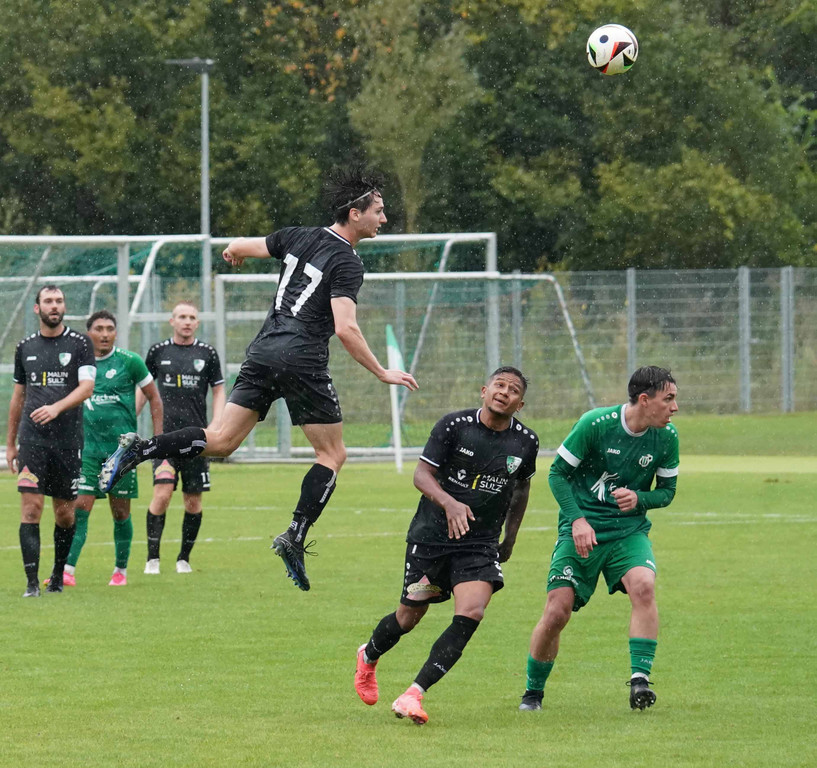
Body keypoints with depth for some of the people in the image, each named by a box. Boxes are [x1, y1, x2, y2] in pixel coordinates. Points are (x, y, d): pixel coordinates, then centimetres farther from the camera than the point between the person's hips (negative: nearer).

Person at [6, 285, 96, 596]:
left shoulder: (79, 344, 1)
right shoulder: (25, 348, 11)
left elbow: (86, 387, -9)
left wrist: (56, 408, -26)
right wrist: (10, 443, 18)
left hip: (67, 440, -1)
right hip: (32, 440, 1)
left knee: (65, 513, 6)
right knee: (31, 508, -10)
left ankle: (58, 575, 24)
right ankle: (32, 582, -12)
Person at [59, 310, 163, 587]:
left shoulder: (129, 362, -2)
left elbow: (154, 398, 6)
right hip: (88, 447, 2)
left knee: (120, 512, 5)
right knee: (79, 508, -9)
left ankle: (121, 570, 19)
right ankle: (68, 571, -15)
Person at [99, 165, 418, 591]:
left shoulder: (299, 237, 10)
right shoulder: (347, 264, -10)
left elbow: (238, 247, 19)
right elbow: (345, 328, -20)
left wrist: (234, 253, 45)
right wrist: (382, 373, -11)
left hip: (263, 350, 6)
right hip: (302, 360, -6)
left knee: (221, 441, 7)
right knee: (332, 453, 6)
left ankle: (140, 449, -10)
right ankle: (295, 536, -5)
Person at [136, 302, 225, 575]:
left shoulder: (207, 353, 6)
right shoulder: (158, 351, 6)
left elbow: (219, 390, 12)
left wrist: (215, 424, -2)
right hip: (165, 433, -1)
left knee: (193, 501, 3)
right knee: (162, 493, -15)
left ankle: (184, 558, 17)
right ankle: (152, 558, -9)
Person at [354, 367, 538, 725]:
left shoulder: (525, 441, -1)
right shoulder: (454, 426, -10)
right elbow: (422, 474, -10)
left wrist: (511, 536, 21)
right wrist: (449, 503, -29)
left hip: (481, 544, 2)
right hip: (431, 535, -2)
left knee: (470, 614, -20)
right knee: (410, 615, 8)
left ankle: (413, 695, -18)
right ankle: (368, 657, 43)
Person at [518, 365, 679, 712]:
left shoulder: (666, 437, -3)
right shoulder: (596, 424, -14)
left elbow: (667, 491, 9)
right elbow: (557, 473, -5)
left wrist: (638, 498, -13)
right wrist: (577, 519, -17)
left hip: (629, 531, 2)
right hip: (582, 529, -2)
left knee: (643, 586, -28)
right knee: (556, 611, -9)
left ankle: (640, 678, -24)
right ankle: (533, 692, 14)